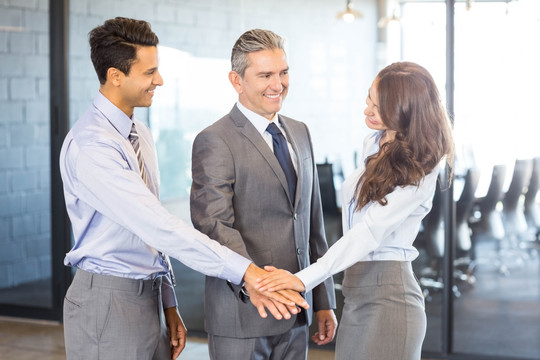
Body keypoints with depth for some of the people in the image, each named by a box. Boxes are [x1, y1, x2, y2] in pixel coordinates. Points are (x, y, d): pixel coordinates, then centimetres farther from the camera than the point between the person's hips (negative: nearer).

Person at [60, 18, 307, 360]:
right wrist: (246, 271, -28)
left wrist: (169, 305, 13)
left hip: (149, 296, 8)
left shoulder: (140, 134, 10)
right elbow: (159, 227, -26)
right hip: (108, 302, -8)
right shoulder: (90, 146, -19)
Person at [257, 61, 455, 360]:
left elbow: (371, 231, -21)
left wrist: (305, 279, -27)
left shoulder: (419, 170, -13)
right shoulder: (373, 144, 12)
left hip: (387, 293, -7)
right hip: (355, 292, 7)